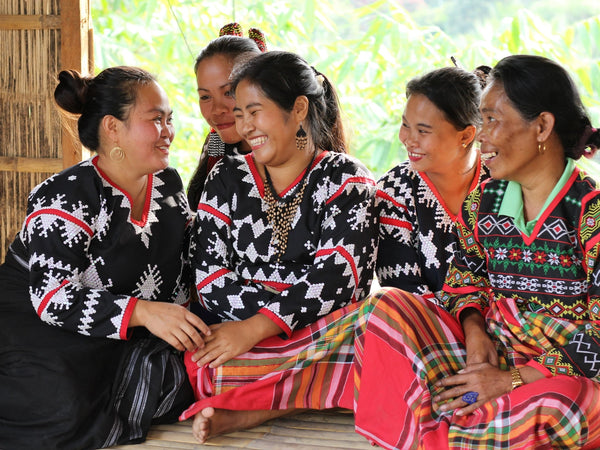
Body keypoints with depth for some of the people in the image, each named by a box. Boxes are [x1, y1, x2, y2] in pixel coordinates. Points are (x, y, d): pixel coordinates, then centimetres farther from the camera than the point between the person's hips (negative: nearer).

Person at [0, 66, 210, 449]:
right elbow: (53, 296, -26)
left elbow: (186, 259, 18)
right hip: (40, 329, -7)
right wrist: (142, 311, -37)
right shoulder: (66, 199, -15)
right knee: (61, 410, -35)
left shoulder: (169, 184, 7)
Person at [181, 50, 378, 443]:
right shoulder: (228, 178, 13)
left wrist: (256, 327, -21)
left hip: (325, 333, 0)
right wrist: (297, 310, -12)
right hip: (239, 332, 0)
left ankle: (238, 413, -30)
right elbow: (208, 275, 2)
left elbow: (337, 276, -10)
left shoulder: (344, 178, 4)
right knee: (201, 363, -33)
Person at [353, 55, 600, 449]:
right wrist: (474, 329, -9)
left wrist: (512, 380, -21)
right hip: (490, 353, 6)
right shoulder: (482, 202, 6)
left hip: (568, 377, -6)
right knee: (386, 307, -8)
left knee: (546, 406, -40)